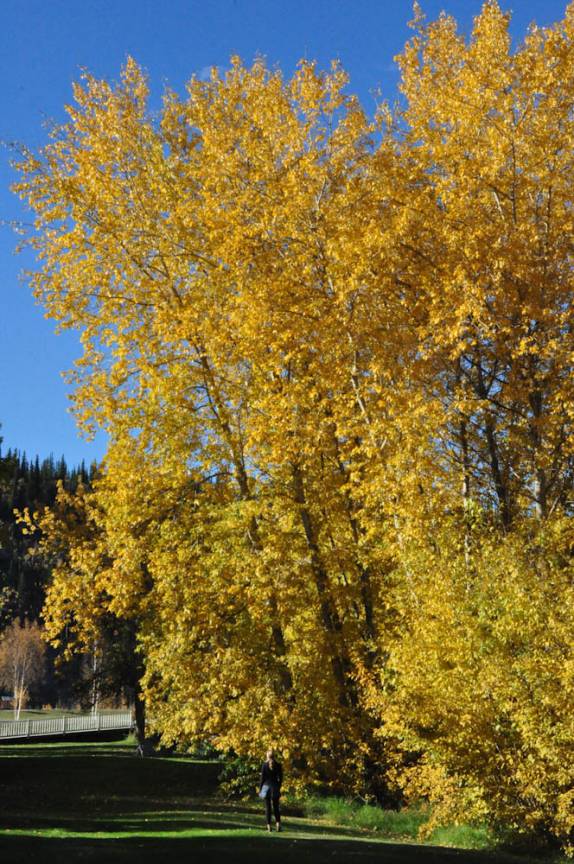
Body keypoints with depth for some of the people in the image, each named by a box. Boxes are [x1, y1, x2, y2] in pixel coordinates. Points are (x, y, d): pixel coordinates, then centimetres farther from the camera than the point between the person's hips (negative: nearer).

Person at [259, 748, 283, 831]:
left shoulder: (264, 765, -6)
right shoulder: (278, 765, 0)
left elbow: (262, 777, -5)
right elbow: (280, 778, 4)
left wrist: (260, 788, 3)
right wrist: (278, 787, 14)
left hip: (266, 786, -2)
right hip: (275, 786, 2)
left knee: (267, 807, 5)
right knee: (276, 806, 10)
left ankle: (269, 825, 3)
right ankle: (278, 822, -5)